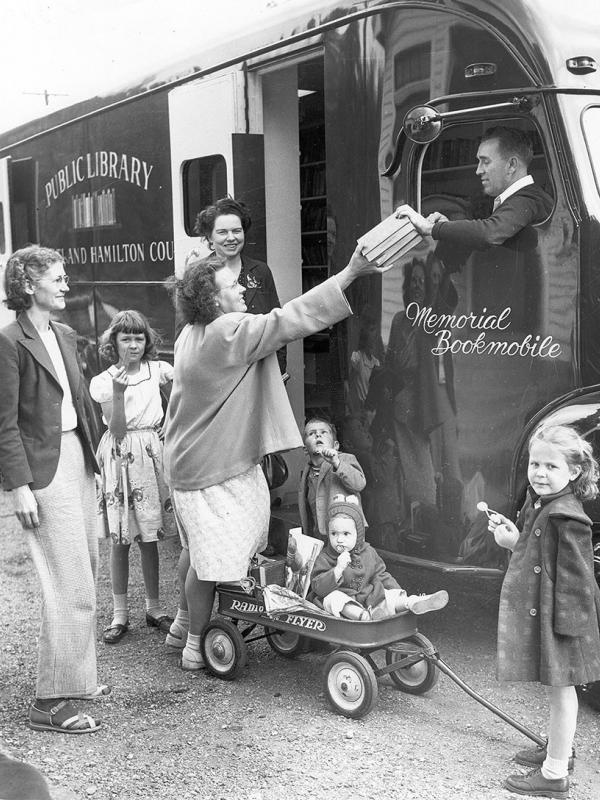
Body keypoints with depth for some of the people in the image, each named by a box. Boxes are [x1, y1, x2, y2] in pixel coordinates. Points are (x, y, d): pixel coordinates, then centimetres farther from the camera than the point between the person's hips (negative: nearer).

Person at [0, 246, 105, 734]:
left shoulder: (66, 337, 13)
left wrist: (93, 461, 15)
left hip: (78, 460, 8)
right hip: (45, 469, -8)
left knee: (84, 576, 15)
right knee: (70, 587, -8)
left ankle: (77, 677, 29)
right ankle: (51, 701, 1)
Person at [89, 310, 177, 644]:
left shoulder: (157, 370, 2)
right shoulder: (103, 381, -1)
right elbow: (117, 431, -10)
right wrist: (118, 393, -21)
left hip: (152, 454, 1)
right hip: (119, 457, -1)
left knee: (149, 536, 6)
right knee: (120, 539, 0)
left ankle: (154, 607, 18)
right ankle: (120, 614, 9)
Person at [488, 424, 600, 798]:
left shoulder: (567, 518, -22)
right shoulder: (538, 503, 6)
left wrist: (566, 622, -21)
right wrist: (513, 536, 2)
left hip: (556, 614, -9)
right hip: (534, 611, 9)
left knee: (560, 688, 1)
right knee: (557, 688, 23)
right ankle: (559, 749, 40)